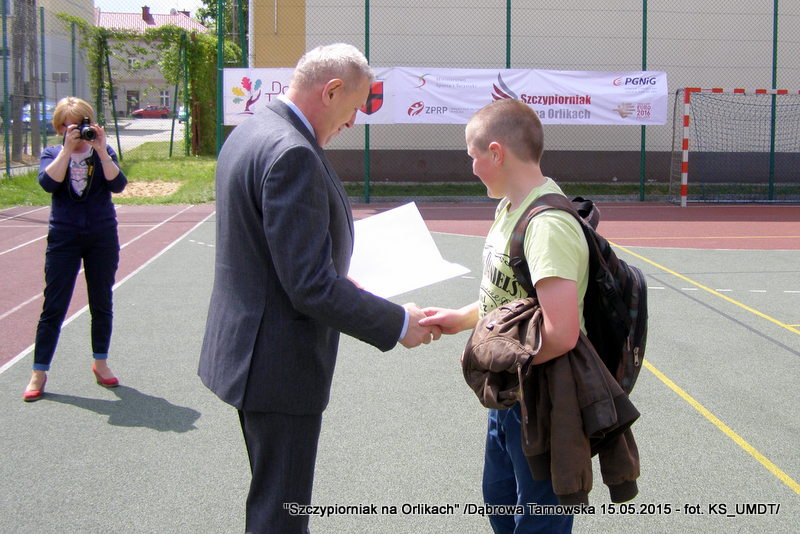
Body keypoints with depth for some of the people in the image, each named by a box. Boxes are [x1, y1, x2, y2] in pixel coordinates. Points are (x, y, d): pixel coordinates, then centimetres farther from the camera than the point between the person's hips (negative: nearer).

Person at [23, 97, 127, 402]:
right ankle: (39, 372, 5)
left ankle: (100, 363, 24)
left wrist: (102, 151, -19)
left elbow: (117, 185, -12)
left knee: (101, 303, 9)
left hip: (102, 239, 1)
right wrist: (68, 149, -18)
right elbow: (48, 183, -16)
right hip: (64, 239, -1)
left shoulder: (104, 153, 5)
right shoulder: (52, 154, 4)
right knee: (53, 306, -2)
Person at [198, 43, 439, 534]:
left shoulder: (249, 134, 8)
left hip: (248, 346, 11)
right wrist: (398, 324, -16)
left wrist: (337, 281, 18)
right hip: (279, 363, -11)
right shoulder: (292, 155, -24)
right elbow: (311, 288, -26)